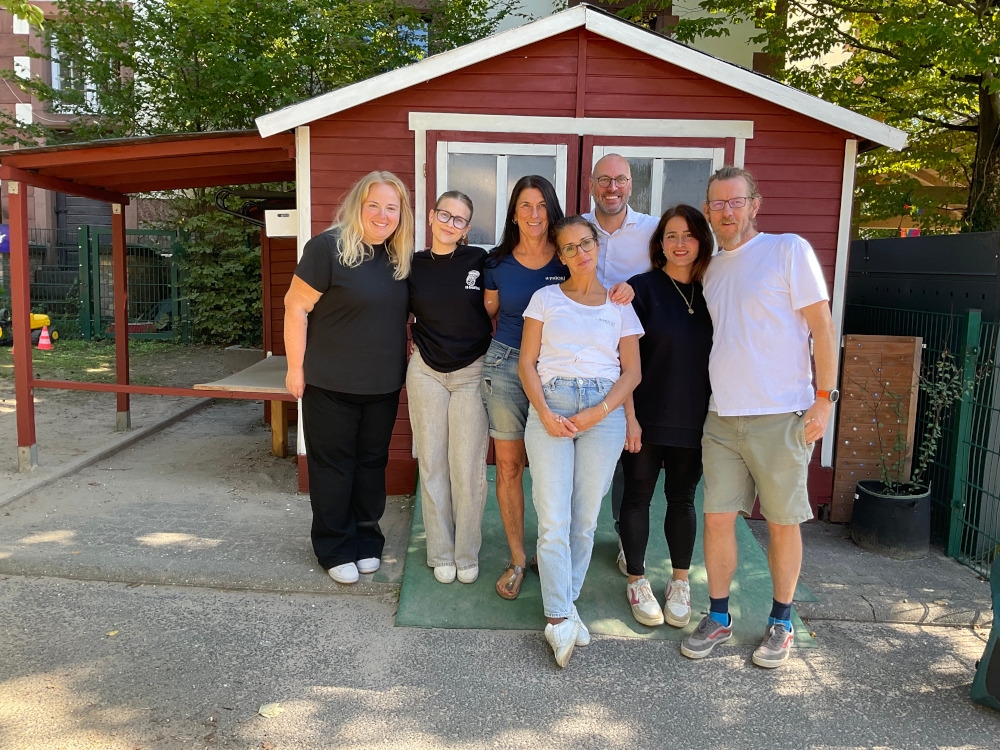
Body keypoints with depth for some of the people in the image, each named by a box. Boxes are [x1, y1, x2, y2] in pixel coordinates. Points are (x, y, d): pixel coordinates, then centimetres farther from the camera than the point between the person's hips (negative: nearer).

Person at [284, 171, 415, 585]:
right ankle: (335, 548, 21)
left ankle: (366, 539, 30)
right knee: (333, 465, 7)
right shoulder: (328, 247, -13)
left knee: (372, 462, 15)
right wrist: (296, 367, -13)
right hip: (331, 385, -5)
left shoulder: (399, 259, 6)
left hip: (383, 387, 6)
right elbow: (296, 306, -13)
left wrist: (408, 352, 10)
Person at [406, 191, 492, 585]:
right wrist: (411, 348, 5)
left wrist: (491, 345, -3)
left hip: (472, 372, -2)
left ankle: (467, 554, 19)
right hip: (426, 372, 2)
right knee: (432, 464, 8)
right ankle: (441, 553, 22)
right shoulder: (412, 266, 3)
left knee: (468, 467, 1)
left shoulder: (480, 261, -3)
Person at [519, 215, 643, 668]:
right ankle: (560, 618, 0)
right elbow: (527, 363, 6)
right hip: (550, 406, -1)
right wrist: (544, 413, -9)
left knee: (585, 519, 4)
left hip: (603, 411, 1)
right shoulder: (546, 298, 11)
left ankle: (563, 605, 19)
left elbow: (632, 371, 8)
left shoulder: (619, 305, 13)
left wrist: (599, 411, -8)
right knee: (553, 519, -7)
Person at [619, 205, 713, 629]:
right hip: (647, 415, -3)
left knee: (682, 498, 13)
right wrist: (629, 416, -14)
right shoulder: (642, 288, -5)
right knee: (638, 495, 6)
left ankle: (680, 583, 28)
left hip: (693, 419, 3)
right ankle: (637, 582, 23)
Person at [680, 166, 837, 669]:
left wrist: (824, 398, -11)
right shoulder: (712, 269, 14)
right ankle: (718, 618, 23)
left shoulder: (789, 250, -4)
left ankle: (781, 623, 25)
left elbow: (821, 326, -6)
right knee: (717, 518, 6)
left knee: (783, 523, 7)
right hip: (722, 417, 5)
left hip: (780, 415, -5)